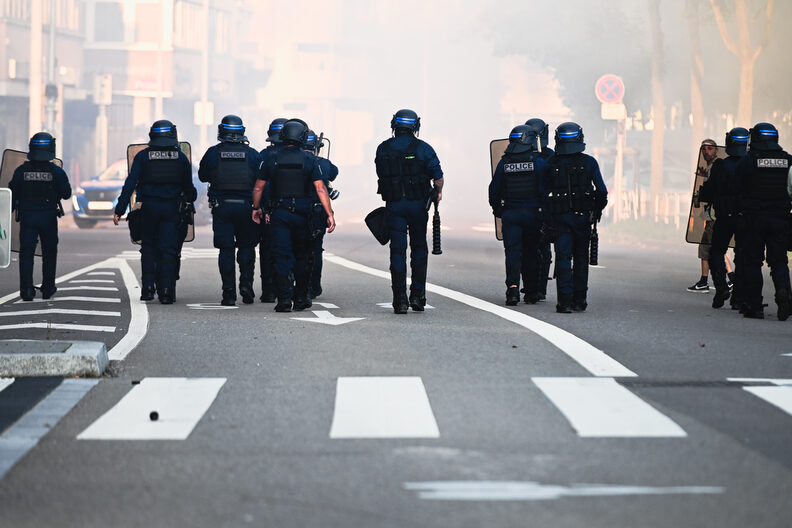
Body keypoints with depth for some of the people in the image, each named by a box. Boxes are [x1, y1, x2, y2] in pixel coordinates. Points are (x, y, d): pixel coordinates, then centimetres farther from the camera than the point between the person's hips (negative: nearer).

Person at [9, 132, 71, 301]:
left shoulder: (21, 170, -1)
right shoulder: (56, 171, -5)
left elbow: (12, 195, 1)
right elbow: (66, 194, -3)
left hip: (27, 217, 0)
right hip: (49, 217, 0)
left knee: (26, 253, 0)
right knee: (49, 253, 13)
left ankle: (26, 289, -14)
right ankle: (47, 289, 17)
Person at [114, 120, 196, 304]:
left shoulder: (143, 156, 0)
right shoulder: (180, 157, 4)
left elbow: (130, 184, -5)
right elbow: (188, 186, 9)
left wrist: (120, 210, -4)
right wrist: (191, 199, 32)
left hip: (149, 207, 0)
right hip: (172, 209, 0)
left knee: (148, 247, 14)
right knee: (168, 249, 2)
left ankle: (148, 288, 5)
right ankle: (166, 292, -3)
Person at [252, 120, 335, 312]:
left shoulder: (272, 159, 1)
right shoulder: (309, 160, -2)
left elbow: (258, 188, 6)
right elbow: (320, 189, -7)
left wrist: (256, 208, 22)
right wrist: (330, 215, -6)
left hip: (279, 214, 0)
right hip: (302, 215, 0)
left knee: (282, 258, 0)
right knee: (301, 257, 14)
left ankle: (284, 300, -9)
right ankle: (301, 298, 19)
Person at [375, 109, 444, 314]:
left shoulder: (383, 149, 1)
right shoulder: (423, 148, -6)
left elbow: (381, 174, 9)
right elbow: (438, 176, -6)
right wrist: (439, 191, 14)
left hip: (393, 205, 1)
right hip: (418, 203, -1)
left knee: (397, 250, 2)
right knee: (419, 247, 13)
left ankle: (400, 298, -5)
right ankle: (417, 294, 9)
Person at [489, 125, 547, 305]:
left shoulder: (504, 163, 1)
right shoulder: (538, 162, -6)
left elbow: (494, 190, 6)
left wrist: (498, 210, 20)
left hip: (510, 214, 1)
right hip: (532, 213, -1)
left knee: (512, 251, 1)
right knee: (531, 252, 9)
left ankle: (513, 286, -19)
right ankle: (531, 292, 14)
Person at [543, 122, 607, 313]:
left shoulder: (551, 164, -1)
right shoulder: (589, 162, -2)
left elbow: (545, 193, -1)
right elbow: (601, 191, -4)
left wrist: (547, 222, 3)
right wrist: (597, 210, 13)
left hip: (560, 218, 0)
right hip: (583, 217, 0)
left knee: (563, 258, 0)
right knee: (581, 258, 12)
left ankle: (565, 301, -9)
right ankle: (579, 300, 15)